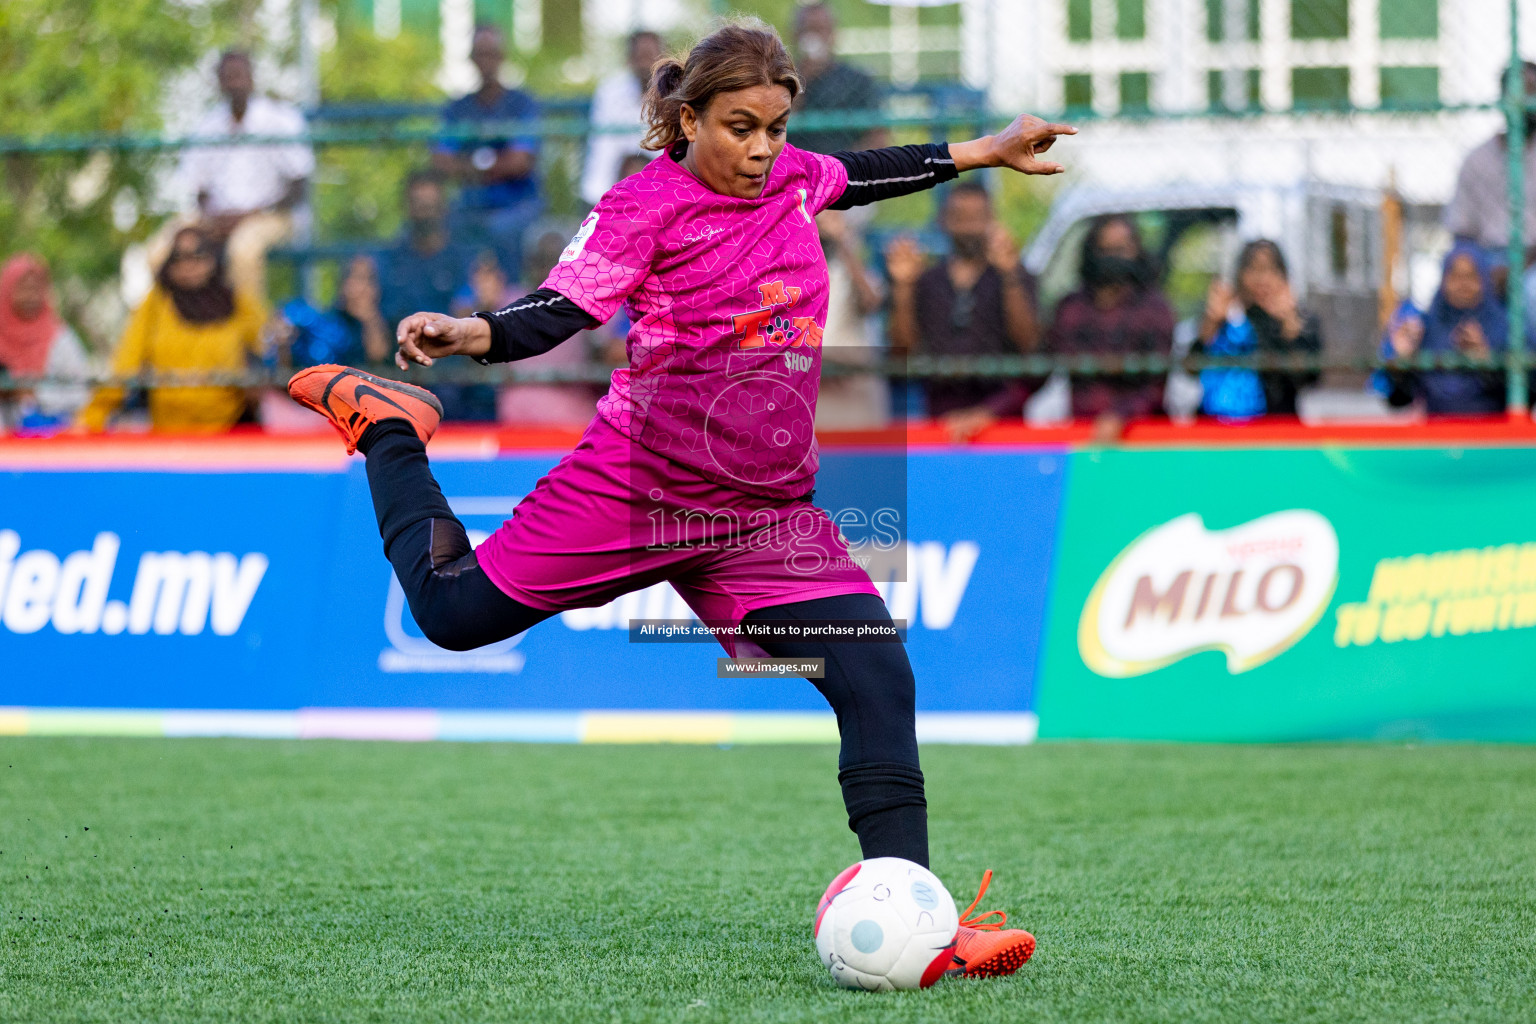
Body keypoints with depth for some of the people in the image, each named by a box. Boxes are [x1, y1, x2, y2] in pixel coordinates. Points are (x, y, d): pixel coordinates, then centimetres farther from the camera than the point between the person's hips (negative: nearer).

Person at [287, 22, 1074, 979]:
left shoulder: (792, 179, 8)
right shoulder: (649, 201, -11)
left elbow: (861, 176, 30)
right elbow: (560, 309, -19)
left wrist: (985, 153, 34)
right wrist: (470, 333, -38)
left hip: (766, 513, 5)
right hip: (633, 486, -5)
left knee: (878, 676, -11)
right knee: (455, 611, 6)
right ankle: (386, 423, 34)